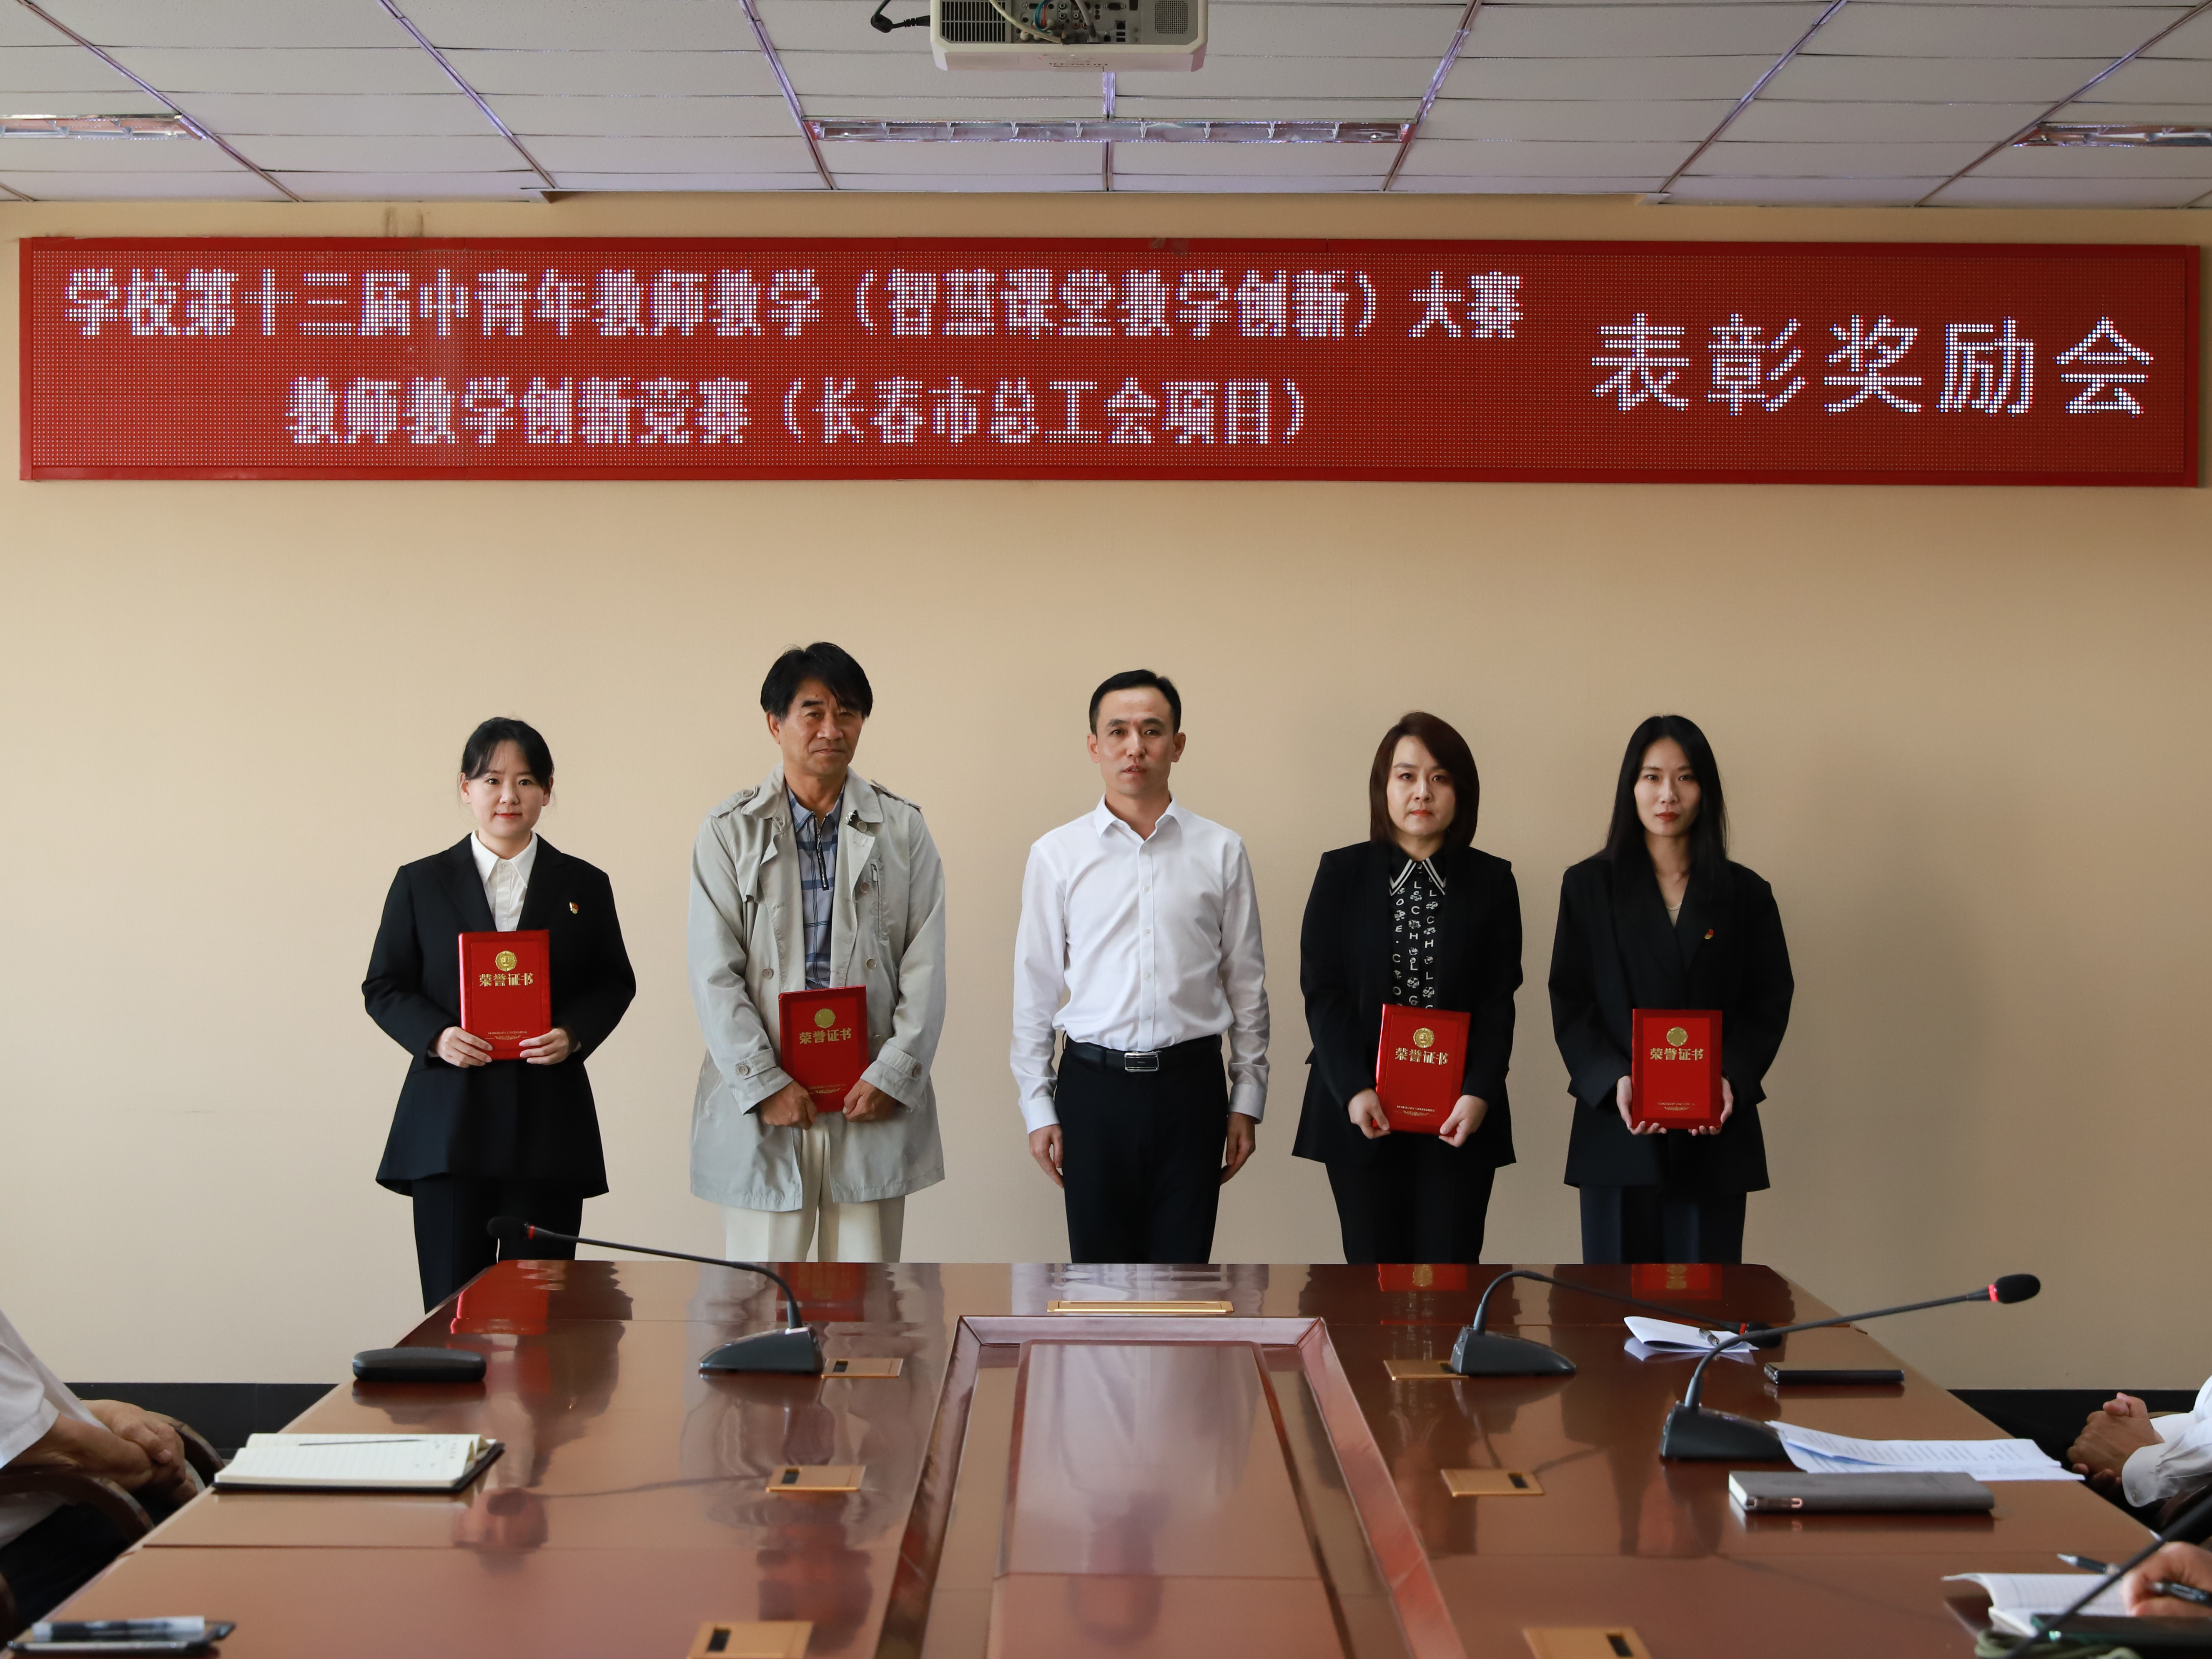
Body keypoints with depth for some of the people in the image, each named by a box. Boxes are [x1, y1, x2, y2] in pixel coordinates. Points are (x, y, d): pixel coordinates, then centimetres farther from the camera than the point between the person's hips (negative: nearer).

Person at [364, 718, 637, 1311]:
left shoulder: (584, 885, 10)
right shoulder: (420, 883, 8)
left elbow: (615, 983, 12)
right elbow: (383, 987, 8)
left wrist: (575, 1034, -8)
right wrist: (436, 1036, -11)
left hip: (549, 1121, 1)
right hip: (449, 1121, 0)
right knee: (452, 1304, -2)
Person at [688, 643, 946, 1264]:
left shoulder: (902, 829, 8)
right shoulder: (729, 832, 4)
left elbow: (925, 967, 4)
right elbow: (714, 975, -2)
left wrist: (894, 1074, -7)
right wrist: (764, 1084, -10)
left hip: (875, 1101, 1)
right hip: (761, 1106, -1)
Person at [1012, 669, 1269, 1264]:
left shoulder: (1221, 852, 3)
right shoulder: (1056, 854, 2)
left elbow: (1246, 984, 7)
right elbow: (1034, 989, 5)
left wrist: (1247, 1100, 5)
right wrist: (1037, 1108, 3)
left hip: (1190, 1083, 0)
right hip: (1093, 1083, 0)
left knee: (1184, 1264, 5)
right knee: (1097, 1263, 6)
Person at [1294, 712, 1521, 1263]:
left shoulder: (1492, 881, 7)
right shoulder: (1342, 873, 6)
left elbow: (1499, 999, 2)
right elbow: (1322, 990, 0)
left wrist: (1480, 1093, -12)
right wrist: (1353, 1089, -13)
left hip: (1460, 1115, 0)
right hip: (1361, 1111, 0)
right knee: (1374, 1264, 2)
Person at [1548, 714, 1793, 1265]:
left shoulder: (1745, 894, 9)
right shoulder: (1588, 887, 7)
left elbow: (1770, 1001, 6)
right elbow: (1569, 1003, 2)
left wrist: (1733, 1078, -11)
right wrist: (1613, 1081, -14)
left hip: (1715, 1136, 1)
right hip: (1618, 1126, 0)